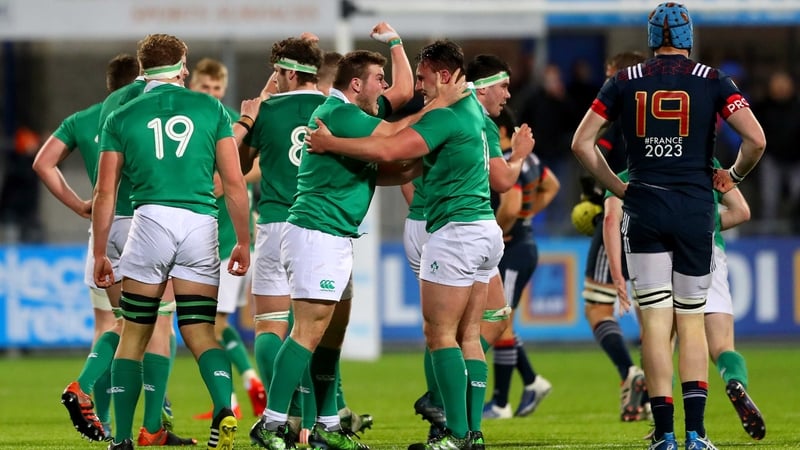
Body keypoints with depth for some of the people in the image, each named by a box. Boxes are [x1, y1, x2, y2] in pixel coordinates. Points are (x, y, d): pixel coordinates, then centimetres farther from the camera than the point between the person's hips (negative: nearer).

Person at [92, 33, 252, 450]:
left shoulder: (121, 118, 9)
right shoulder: (210, 109, 11)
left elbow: (105, 192, 7)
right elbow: (234, 182, 7)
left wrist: (99, 253, 13)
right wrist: (243, 240, 14)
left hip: (151, 220, -1)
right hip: (201, 224, 1)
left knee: (134, 334, 8)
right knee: (200, 332, 6)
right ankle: (224, 408, -20)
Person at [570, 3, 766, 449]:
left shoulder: (625, 82, 6)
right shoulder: (712, 81, 1)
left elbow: (582, 144, 5)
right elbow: (756, 139, -7)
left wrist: (617, 187, 15)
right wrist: (734, 176, 11)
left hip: (645, 208, 0)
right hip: (696, 209, 0)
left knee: (656, 320, 1)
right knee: (691, 319, 9)